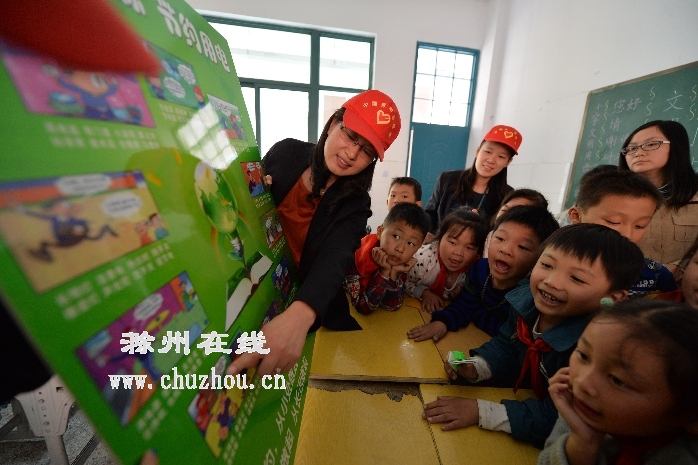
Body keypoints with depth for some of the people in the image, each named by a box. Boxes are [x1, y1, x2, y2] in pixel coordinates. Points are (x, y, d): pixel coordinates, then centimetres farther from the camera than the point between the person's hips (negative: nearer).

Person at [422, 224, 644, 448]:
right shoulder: (527, 298, -15)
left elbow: (556, 420, -27)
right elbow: (505, 345, 1)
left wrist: (481, 412, -27)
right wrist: (477, 367, -16)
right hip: (524, 394, 6)